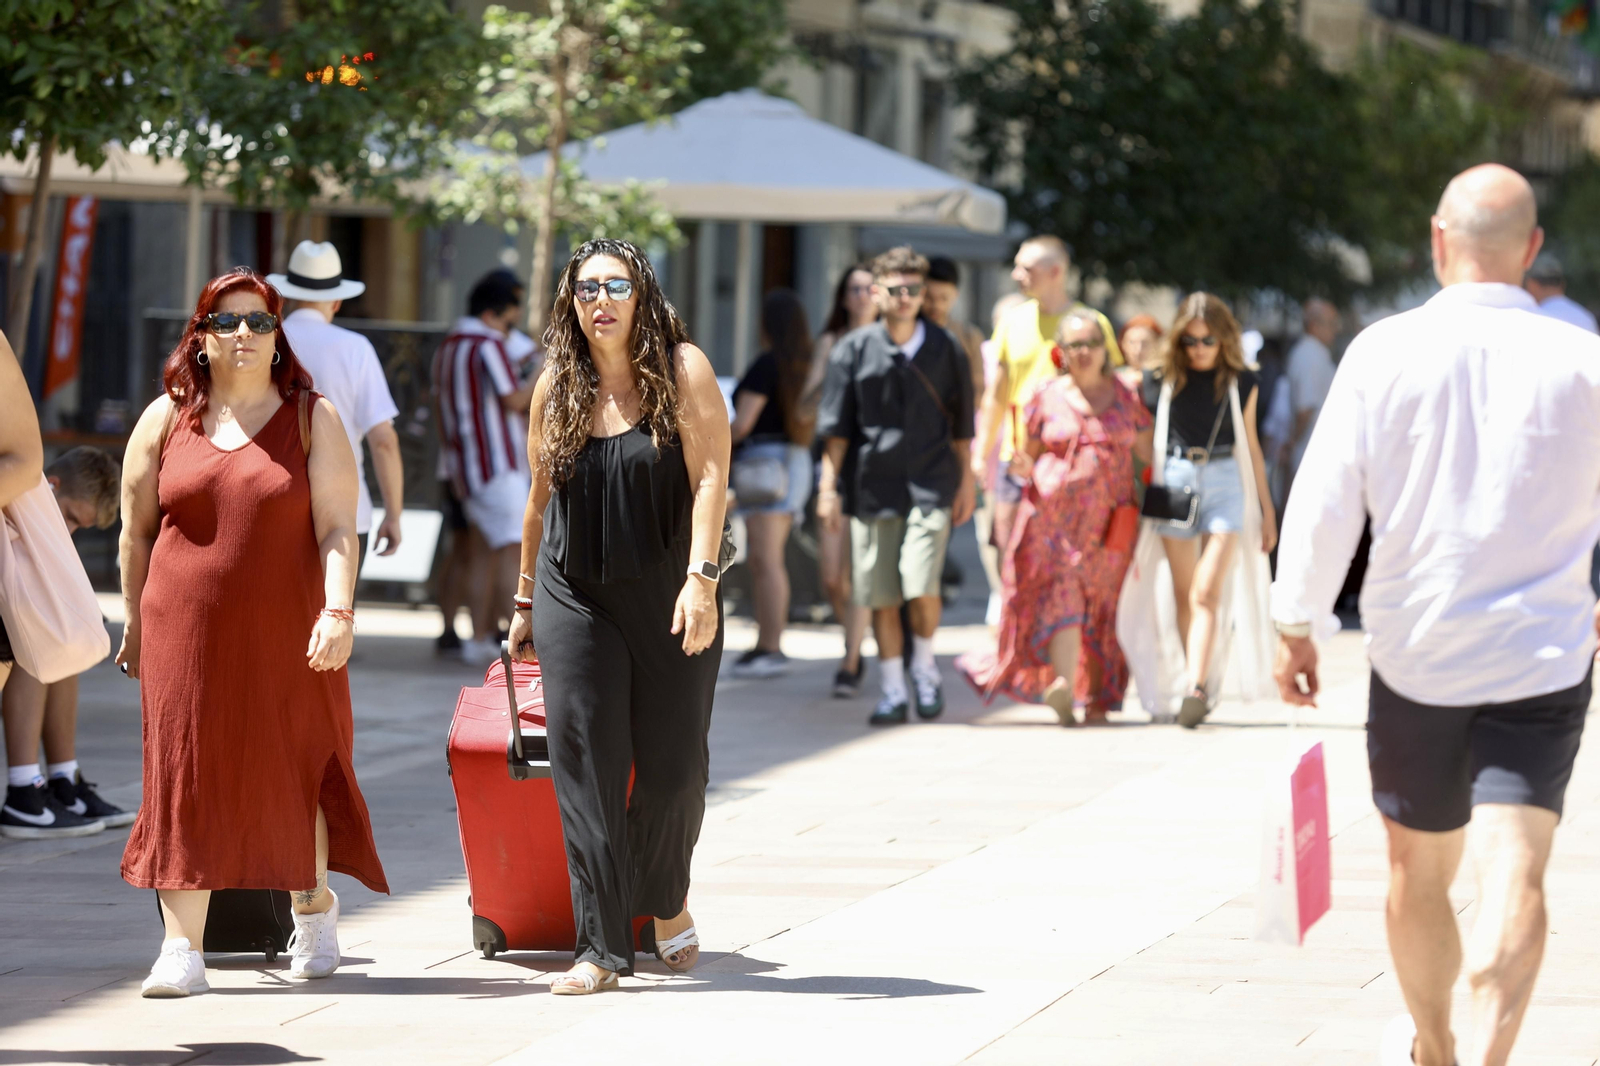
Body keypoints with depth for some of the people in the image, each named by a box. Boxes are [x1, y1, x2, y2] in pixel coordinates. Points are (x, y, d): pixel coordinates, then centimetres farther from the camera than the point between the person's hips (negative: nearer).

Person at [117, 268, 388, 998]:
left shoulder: (311, 419, 3)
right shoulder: (166, 419, 7)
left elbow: (338, 529, -4)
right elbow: (136, 531, 12)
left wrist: (338, 612, -16)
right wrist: (135, 625, 12)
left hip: (285, 636, -1)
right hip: (185, 635, 1)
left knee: (294, 774, 8)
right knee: (184, 779, -4)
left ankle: (314, 906, 32)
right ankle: (182, 947, -2)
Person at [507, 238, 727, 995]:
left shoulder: (682, 371, -5)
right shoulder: (556, 387, 6)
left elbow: (710, 477, -12)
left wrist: (701, 577, -22)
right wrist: (526, 600, 19)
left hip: (667, 593, -2)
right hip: (575, 595, 2)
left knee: (674, 763, 3)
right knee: (586, 765, -6)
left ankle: (665, 902, 32)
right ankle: (601, 948, -5)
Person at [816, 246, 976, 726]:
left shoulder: (945, 349, 4)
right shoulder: (854, 350, 2)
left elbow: (961, 423, 12)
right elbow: (836, 425, 5)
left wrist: (966, 482, 11)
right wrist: (828, 487, 0)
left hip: (930, 485, -1)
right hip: (872, 484, 1)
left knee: (921, 584, -15)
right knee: (881, 596, 3)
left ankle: (925, 666, 10)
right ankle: (893, 691, 13)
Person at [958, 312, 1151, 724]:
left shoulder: (1126, 397, 9)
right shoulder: (1046, 397, 8)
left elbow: (1149, 453, 9)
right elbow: (1030, 455, 12)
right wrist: (1022, 467, -11)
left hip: (1109, 518, 2)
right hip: (1054, 515, -1)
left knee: (1101, 606, 2)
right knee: (1062, 596, -16)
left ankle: (1098, 699, 6)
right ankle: (1063, 689, -29)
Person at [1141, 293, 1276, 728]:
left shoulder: (1241, 383, 5)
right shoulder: (1163, 380, 4)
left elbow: (1251, 446, 13)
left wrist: (1267, 510, 16)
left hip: (1225, 482, -1)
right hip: (1175, 480, 1)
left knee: (1207, 592, -13)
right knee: (1184, 594, 4)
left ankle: (1196, 689, -22)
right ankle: (1199, 686, 13)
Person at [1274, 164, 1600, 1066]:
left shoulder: (1385, 353, -6)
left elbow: (1325, 500, -6)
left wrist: (1297, 626, 5)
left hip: (1415, 654, 1)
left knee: (1420, 870, 19)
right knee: (1515, 875, -9)